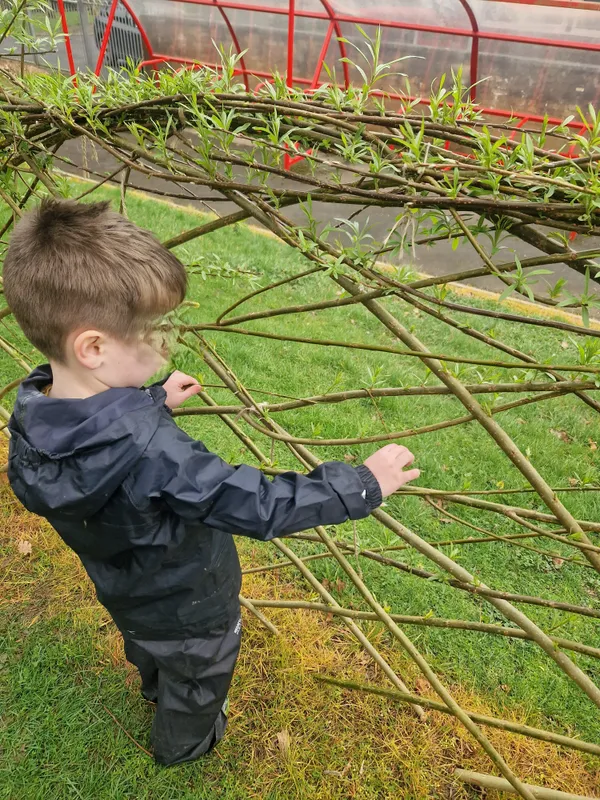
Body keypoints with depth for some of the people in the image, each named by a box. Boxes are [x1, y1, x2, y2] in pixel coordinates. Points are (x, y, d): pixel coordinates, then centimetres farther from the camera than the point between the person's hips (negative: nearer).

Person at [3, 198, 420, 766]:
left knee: (147, 651, 40)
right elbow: (259, 506, -42)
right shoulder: (150, 453, -47)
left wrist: (154, 401, 6)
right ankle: (184, 743, 60)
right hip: (188, 608, -6)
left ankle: (157, 693, 72)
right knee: (197, 678, 29)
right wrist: (362, 484, -33)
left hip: (123, 591, 7)